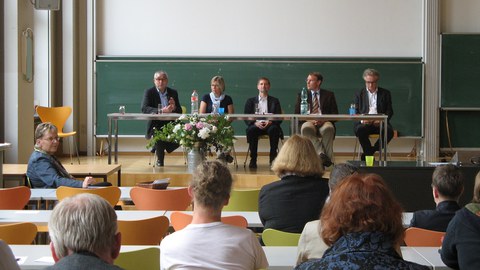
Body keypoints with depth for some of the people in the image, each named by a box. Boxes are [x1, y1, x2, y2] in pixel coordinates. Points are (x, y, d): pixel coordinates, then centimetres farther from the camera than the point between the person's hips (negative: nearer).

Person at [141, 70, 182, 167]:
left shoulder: (173, 92, 12)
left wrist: (174, 108, -16)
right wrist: (161, 111, -28)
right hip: (156, 124, -3)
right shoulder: (149, 92, 2)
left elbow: (180, 111, 9)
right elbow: (144, 108, -14)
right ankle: (160, 161, -14)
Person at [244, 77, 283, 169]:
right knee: (251, 130, -35)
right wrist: (255, 123, -14)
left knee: (274, 129, -35)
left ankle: (273, 158, -26)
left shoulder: (275, 101, 18)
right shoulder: (251, 101, 18)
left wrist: (270, 122, -16)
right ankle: (253, 159, -26)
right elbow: (246, 118, 8)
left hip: (269, 126, 0)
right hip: (256, 126, 0)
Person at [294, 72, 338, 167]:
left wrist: (324, 120, -13)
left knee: (328, 128, -37)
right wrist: (309, 120, -11)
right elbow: (297, 114, 10)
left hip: (324, 123, 0)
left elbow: (335, 114, 9)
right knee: (306, 128, -37)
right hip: (309, 122, 0)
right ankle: (321, 154, -45)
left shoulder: (329, 95, 17)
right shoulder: (301, 95, 19)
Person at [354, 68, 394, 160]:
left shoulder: (385, 93, 17)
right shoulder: (359, 94, 18)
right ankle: (370, 154, -19)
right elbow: (356, 112, 11)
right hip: (364, 123, 0)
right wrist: (362, 120, -12)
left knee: (389, 131, -32)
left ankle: (369, 152, -17)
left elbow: (389, 111, 10)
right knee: (360, 129, -36)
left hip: (379, 123, 1)